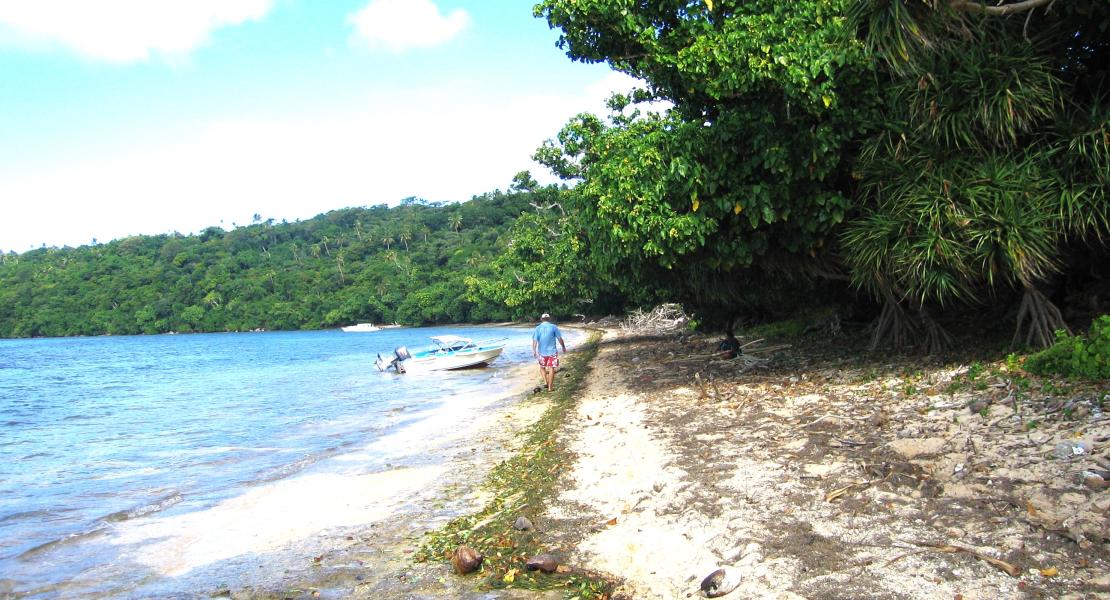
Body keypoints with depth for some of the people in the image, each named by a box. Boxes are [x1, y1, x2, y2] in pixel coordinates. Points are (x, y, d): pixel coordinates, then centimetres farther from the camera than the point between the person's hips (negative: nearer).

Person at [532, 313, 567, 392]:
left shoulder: (538, 328, 0)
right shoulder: (553, 327, -3)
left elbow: (535, 340, -8)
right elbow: (560, 339, -1)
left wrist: (534, 351, -6)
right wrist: (564, 347, 11)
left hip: (542, 352, 1)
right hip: (552, 351, -1)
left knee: (542, 367, 22)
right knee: (551, 368, 6)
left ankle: (545, 381, 9)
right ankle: (550, 387, 8)